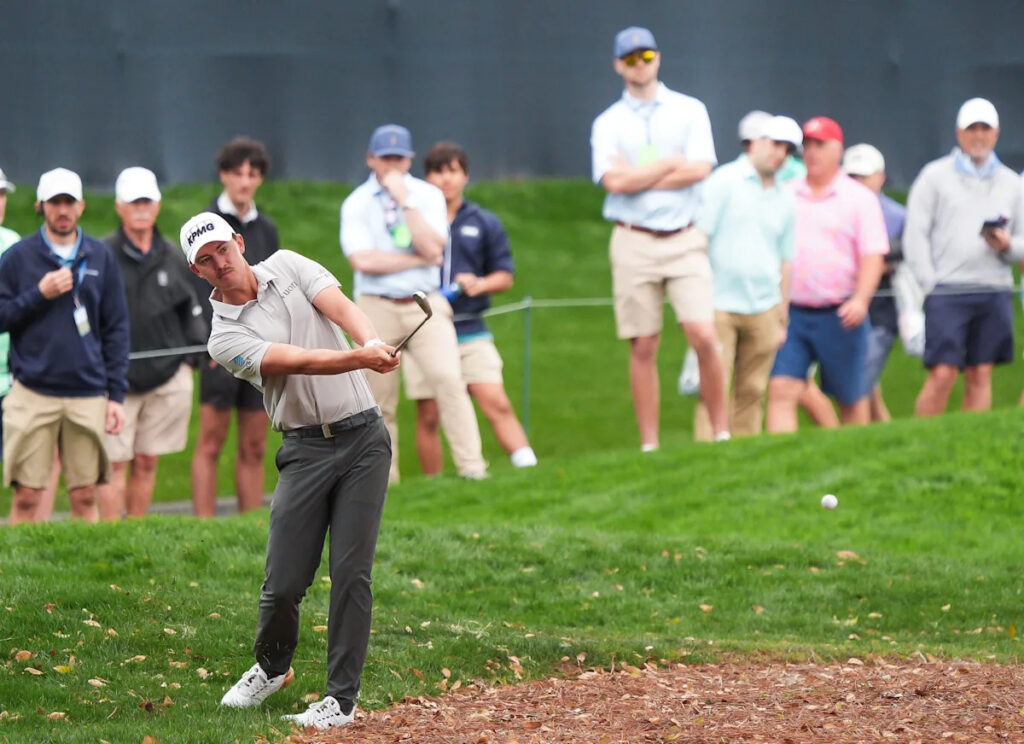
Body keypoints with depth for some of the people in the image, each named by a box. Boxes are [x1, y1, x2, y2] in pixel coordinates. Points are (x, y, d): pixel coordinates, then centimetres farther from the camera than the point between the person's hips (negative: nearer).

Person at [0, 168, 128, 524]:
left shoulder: (100, 257, 9)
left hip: (88, 395, 2)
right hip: (33, 393, -2)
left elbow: (116, 328, 10)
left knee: (85, 497, 4)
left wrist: (116, 394, 4)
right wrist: (39, 294, -11)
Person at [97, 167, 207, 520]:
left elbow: (189, 308, 20)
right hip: (117, 376, -4)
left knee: (147, 463, 9)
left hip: (167, 374, 4)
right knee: (114, 464, -6)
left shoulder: (170, 256, 10)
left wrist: (199, 346, 7)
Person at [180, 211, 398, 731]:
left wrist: (373, 343, -31)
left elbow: (340, 307, -9)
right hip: (305, 450, 0)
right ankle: (271, 667, 27)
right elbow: (297, 361, -17)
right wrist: (361, 359, -33)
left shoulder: (287, 267, 8)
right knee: (284, 582, -3)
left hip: (363, 438, 0)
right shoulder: (225, 339, -1)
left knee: (351, 573, -6)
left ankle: (341, 699, -1)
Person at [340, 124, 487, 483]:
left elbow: (432, 249, -11)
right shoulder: (356, 204, 1)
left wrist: (404, 201, -14)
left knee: (449, 379, -17)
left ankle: (471, 466, -17)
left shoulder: (428, 196, 5)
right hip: (376, 308, 0)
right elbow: (363, 261, -13)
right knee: (379, 399, 1)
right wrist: (419, 260, -9)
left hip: (425, 305, 0)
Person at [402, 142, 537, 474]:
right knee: (428, 418, 3)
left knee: (497, 405, -10)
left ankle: (528, 467, -13)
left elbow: (505, 275, 13)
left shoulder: (484, 223, 10)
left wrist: (480, 284, -7)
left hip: (470, 331, 1)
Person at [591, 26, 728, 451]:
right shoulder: (608, 123, 9)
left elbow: (700, 169, -6)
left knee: (703, 334, -14)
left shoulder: (689, 111, 9)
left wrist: (639, 178, -6)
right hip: (634, 242, 1)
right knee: (643, 347, 0)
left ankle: (722, 433, -6)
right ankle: (649, 446, 4)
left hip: (684, 240, 0)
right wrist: (670, 164, -4)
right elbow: (614, 180, -8)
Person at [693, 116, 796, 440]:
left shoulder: (784, 199, 14)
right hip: (720, 306, -5)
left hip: (763, 309, 5)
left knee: (752, 391, 4)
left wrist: (783, 319, 17)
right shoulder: (724, 182, -1)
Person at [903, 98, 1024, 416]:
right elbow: (915, 234, 1)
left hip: (995, 293, 3)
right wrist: (928, 284, -8)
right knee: (942, 374, -11)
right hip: (947, 291, -3)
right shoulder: (935, 176, 6)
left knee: (981, 376, 3)